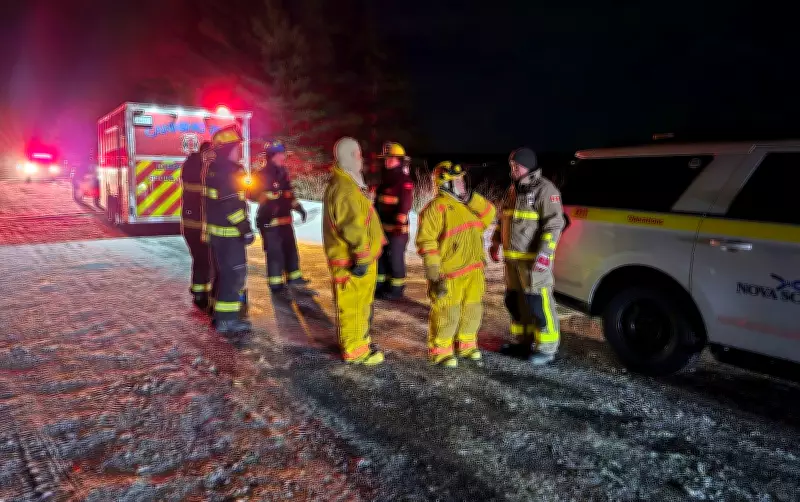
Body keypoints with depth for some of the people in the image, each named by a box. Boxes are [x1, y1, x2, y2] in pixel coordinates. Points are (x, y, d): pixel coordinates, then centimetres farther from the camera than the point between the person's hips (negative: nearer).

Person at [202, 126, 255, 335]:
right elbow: (232, 205, -23)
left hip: (216, 230, 10)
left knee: (224, 272, 18)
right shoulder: (226, 172, -18)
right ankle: (226, 319, 0)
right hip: (229, 233, -10)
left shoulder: (214, 168, 13)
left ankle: (220, 314, 28)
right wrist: (245, 229, -19)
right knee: (234, 274, -4)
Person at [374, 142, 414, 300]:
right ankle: (382, 284, 28)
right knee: (381, 256, 15)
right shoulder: (384, 180, 13)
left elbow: (404, 206, -18)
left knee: (395, 258, 0)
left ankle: (397, 288, 12)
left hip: (397, 228, -8)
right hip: (383, 227, 9)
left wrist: (398, 226, -22)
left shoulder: (405, 182, -12)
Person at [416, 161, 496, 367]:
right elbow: (426, 242, -18)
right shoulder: (437, 207, -14)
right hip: (449, 273, -8)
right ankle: (440, 351, 18)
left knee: (472, 310, 17)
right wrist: (434, 275, -21)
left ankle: (466, 344, 35)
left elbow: (488, 217, 6)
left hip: (473, 271, 8)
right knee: (447, 313, 0)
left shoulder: (468, 204, 12)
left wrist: (472, 199, -7)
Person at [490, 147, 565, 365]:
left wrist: (545, 253, -25)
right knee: (515, 301, 16)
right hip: (512, 258, 9)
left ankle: (546, 348, 6)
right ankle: (521, 340, 30)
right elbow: (503, 218, 26)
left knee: (538, 303, -5)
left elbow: (554, 224, -18)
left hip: (534, 259, -9)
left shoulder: (545, 189, -11)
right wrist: (495, 243, 21)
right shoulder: (513, 190, 16)